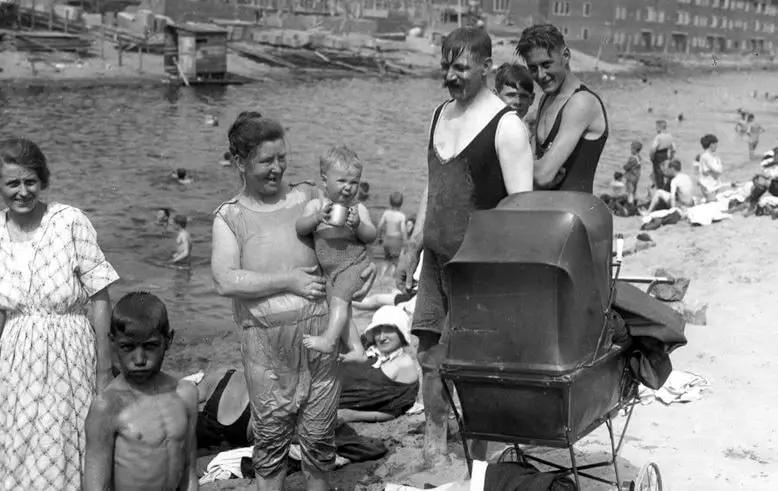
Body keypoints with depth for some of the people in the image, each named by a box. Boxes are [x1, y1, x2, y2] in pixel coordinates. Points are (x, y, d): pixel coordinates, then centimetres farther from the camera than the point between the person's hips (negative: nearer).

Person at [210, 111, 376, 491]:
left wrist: (368, 267, -4)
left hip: (317, 331, 2)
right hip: (264, 341, -1)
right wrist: (290, 281, -13)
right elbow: (225, 282, -11)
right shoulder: (229, 217, 2)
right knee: (270, 436, 7)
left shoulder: (309, 197, 7)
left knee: (319, 435, 9)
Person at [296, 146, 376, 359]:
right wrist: (317, 218, -25)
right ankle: (356, 349, 7)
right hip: (330, 270, 4)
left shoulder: (358, 208, 0)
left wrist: (358, 225, -25)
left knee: (339, 299, -22)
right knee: (338, 307, 3)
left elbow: (371, 236, -4)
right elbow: (299, 229, -7)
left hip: (354, 265, -4)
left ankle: (329, 339, -22)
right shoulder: (316, 205, 4)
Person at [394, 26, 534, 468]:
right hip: (437, 260, 7)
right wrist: (414, 247, 17)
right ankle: (434, 456, 24)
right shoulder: (441, 115, 12)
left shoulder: (506, 126, -12)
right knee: (430, 356, 11)